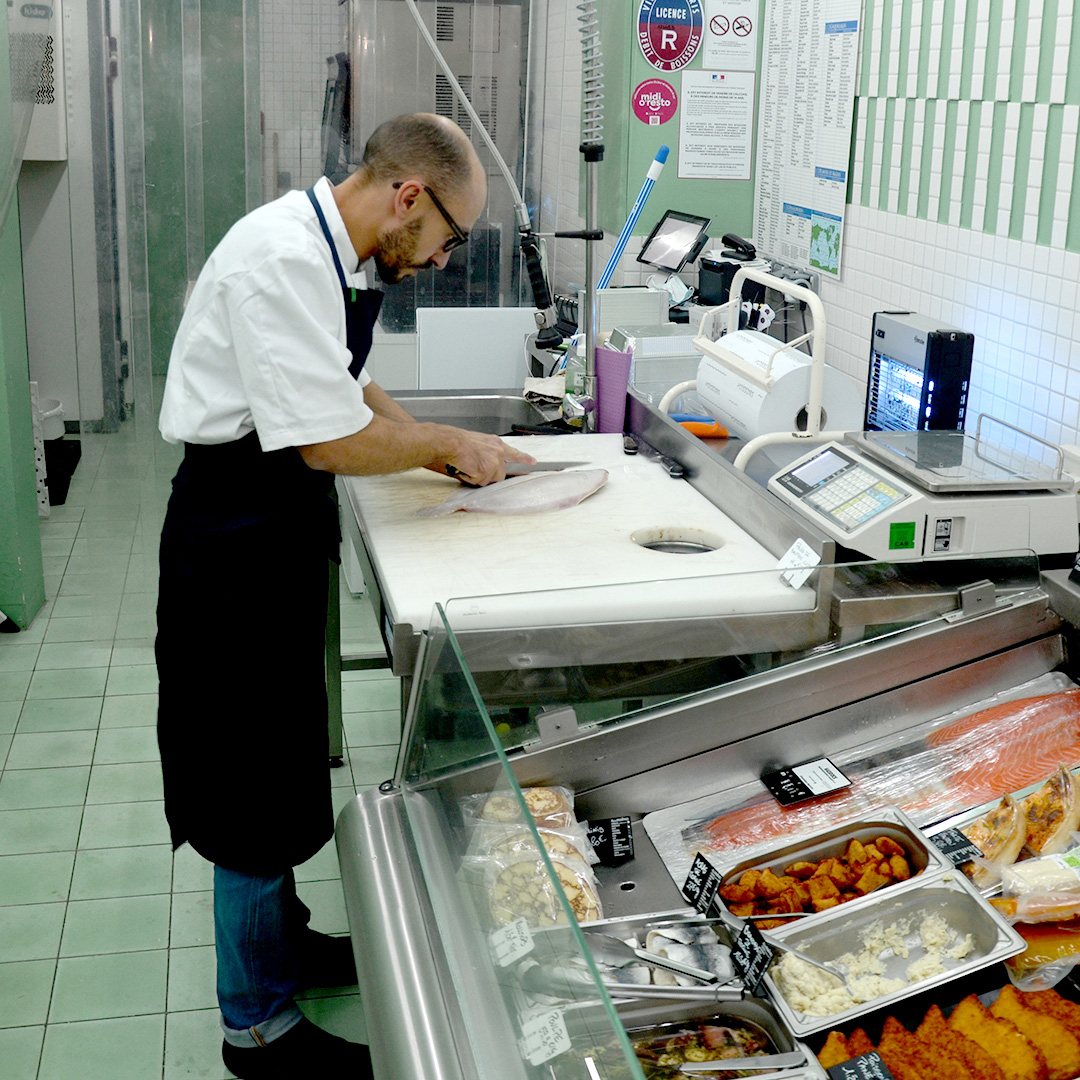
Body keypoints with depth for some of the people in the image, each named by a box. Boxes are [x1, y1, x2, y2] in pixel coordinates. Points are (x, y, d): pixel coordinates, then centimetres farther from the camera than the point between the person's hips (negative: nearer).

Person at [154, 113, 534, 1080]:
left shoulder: (325, 251, 8)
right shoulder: (283, 259, -25)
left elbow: (346, 386, 20)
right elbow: (330, 440, -27)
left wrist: (439, 448, 9)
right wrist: (447, 445, -12)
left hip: (276, 536, 10)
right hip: (237, 541, -10)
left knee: (277, 771, 23)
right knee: (256, 788, 3)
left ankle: (277, 935, 42)